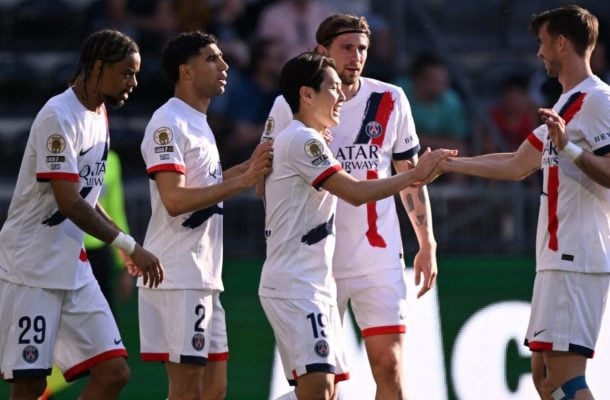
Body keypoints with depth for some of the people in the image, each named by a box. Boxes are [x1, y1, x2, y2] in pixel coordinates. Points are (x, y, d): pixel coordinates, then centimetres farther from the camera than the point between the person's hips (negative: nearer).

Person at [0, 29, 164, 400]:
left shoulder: (99, 115, 13)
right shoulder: (59, 117, -16)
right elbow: (68, 202, -22)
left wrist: (125, 246, 14)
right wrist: (129, 245, -21)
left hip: (73, 270, 9)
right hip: (31, 271, -9)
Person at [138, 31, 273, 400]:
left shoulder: (198, 122, 19)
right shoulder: (169, 123, -12)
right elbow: (175, 200, -21)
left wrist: (249, 167, 15)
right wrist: (242, 181, -20)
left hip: (203, 277, 10)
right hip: (179, 277, -10)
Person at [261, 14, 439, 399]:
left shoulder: (391, 101, 4)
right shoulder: (290, 106, -2)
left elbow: (410, 177, 12)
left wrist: (427, 244, 8)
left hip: (380, 257, 1)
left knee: (390, 367, -5)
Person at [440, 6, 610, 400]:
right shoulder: (567, 104, 20)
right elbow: (515, 165, 29)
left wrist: (569, 149, -31)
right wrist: (448, 163, 32)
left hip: (576, 261, -10)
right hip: (557, 259, 10)